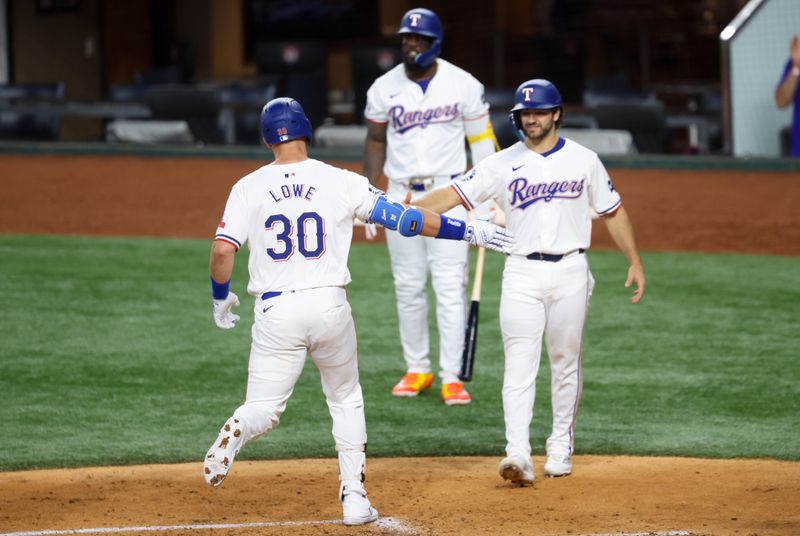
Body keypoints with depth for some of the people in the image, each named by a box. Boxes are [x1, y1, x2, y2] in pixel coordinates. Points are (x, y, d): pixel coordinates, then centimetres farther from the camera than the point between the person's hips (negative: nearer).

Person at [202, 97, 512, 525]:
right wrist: (468, 231, 9)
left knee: (263, 408, 8)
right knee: (346, 400, 21)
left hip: (275, 312, 0)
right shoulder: (340, 182, 0)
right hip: (329, 306, 0)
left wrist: (220, 298, 12)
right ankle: (354, 499, 15)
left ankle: (234, 434, -29)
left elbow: (222, 250, -7)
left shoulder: (248, 188, 2)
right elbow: (401, 218, 0)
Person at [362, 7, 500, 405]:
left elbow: (482, 140, 1)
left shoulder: (463, 85, -4)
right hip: (401, 194, 3)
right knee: (408, 287, 6)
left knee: (450, 286, -8)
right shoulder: (384, 88, 2)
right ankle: (417, 370, 17)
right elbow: (376, 140, 12)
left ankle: (452, 378, -8)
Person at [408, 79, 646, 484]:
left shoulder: (583, 161, 4)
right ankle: (518, 455, -17)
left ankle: (561, 447, 23)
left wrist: (635, 263, 7)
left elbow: (613, 212, 12)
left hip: (570, 272, 1)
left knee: (566, 363, 8)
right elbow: (455, 194, -9)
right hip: (522, 274, -1)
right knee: (519, 366, -10)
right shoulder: (502, 164, 1)